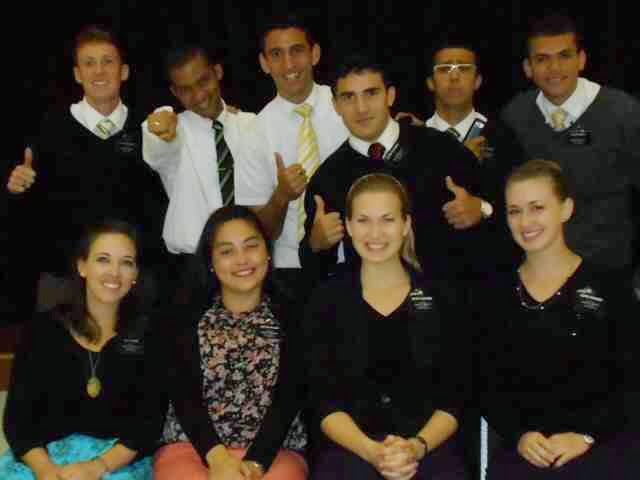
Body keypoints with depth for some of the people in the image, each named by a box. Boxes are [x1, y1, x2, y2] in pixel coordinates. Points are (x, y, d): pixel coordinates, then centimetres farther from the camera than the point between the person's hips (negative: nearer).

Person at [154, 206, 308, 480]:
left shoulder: (289, 315, 6)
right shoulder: (186, 315, 8)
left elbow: (290, 396, -4)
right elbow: (182, 393, -2)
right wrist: (217, 457, -16)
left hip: (272, 452, 0)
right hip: (192, 447, 0)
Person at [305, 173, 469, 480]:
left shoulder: (442, 298, 8)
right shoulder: (326, 301, 6)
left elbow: (452, 399, 5)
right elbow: (325, 403, 0)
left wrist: (418, 446, -13)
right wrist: (372, 451, -15)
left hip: (431, 449, 1)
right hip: (348, 451, 0)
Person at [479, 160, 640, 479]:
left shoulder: (610, 285, 5)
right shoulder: (495, 295, 12)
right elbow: (489, 384, 9)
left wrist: (586, 435, -9)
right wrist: (519, 435, -7)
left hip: (605, 442, -1)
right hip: (528, 449, 1)